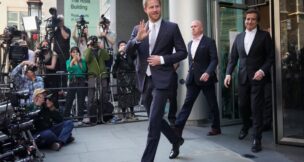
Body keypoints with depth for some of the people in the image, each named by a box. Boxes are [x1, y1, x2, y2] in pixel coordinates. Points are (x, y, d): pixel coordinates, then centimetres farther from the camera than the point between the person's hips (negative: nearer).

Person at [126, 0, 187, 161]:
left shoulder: (172, 27, 0)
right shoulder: (138, 28, 10)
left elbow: (183, 52, 0)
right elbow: (128, 52, 0)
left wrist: (162, 59, -12)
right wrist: (138, 38, -18)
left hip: (161, 80, -5)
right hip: (144, 80, 5)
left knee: (154, 121, -9)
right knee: (155, 119, 16)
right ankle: (176, 140, 40)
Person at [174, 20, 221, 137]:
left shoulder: (209, 42, -3)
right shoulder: (190, 44, 16)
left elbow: (214, 59, -11)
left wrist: (208, 72, -25)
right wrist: (190, 74, 14)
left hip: (206, 78, -5)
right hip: (193, 79, 5)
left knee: (212, 104, 7)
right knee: (187, 103, 0)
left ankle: (216, 128, 22)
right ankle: (178, 128, -3)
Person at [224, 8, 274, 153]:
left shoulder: (264, 36, 1)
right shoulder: (239, 37, 11)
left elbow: (271, 57, -3)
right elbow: (233, 58, 9)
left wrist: (262, 70, -18)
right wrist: (228, 73, -3)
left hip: (258, 77, -4)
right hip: (243, 77, 4)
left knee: (256, 108, -4)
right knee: (242, 105, 12)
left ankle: (257, 139, 6)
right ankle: (246, 126, 41)